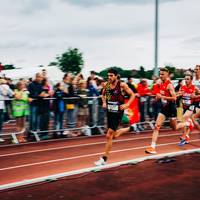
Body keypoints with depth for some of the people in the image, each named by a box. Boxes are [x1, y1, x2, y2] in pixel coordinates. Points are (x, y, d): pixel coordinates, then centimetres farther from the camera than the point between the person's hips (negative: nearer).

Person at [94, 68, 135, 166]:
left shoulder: (122, 85, -11)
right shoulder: (106, 85, 3)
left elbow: (132, 95, -3)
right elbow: (103, 94, 22)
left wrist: (127, 105, -14)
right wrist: (104, 102, 5)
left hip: (118, 112, -6)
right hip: (109, 111, 6)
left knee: (109, 136, -10)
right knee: (112, 134, 17)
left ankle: (104, 159, -1)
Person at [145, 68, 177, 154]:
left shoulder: (169, 85, -18)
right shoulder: (161, 84, 6)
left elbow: (174, 98, -24)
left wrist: (162, 96, -26)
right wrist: (158, 96, 4)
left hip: (171, 107, -7)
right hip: (164, 107, 7)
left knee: (175, 127, 11)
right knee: (157, 126, -6)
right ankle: (153, 147, -9)